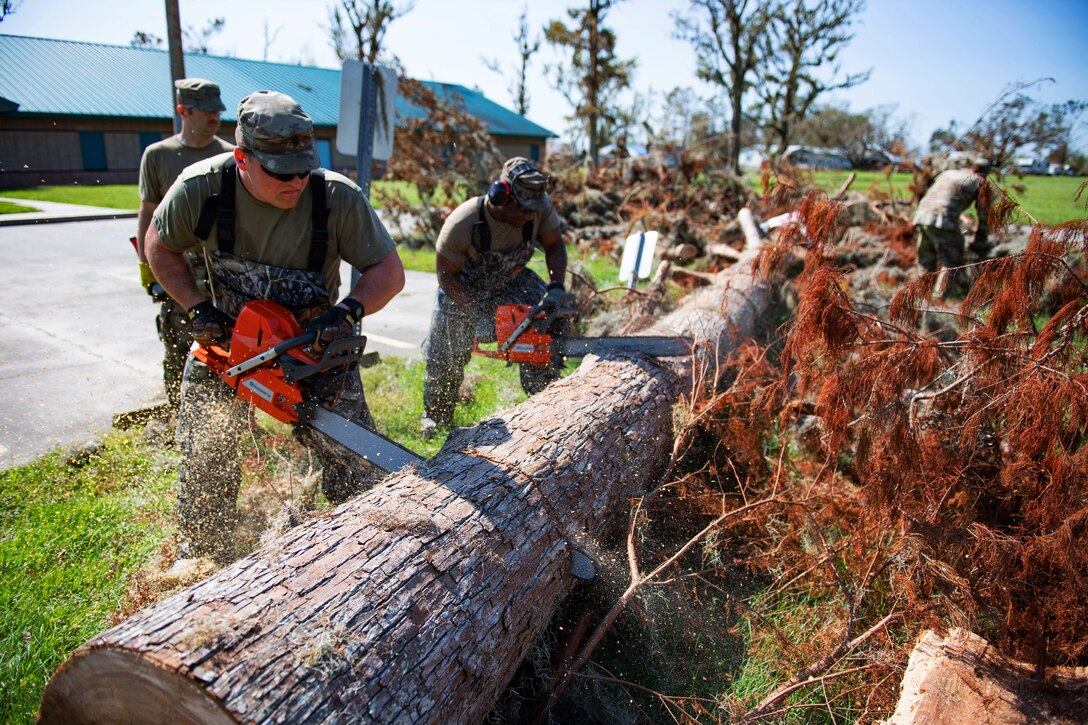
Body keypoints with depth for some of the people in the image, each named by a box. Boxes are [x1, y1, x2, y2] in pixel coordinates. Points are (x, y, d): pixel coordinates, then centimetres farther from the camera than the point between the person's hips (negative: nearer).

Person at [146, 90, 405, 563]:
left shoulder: (338, 197, -27)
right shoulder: (201, 188, -21)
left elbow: (389, 271, -20)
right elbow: (160, 247, -3)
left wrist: (349, 311, -38)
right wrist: (197, 309, -15)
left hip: (314, 338, -1)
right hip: (228, 334, 2)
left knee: (350, 453, -2)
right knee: (206, 455, 9)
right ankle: (202, 557, 32)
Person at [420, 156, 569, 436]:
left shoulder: (540, 207, -26)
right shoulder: (462, 223, -34)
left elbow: (554, 245, -10)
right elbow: (446, 274, -23)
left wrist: (556, 287, -26)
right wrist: (478, 316, -31)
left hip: (511, 282, 3)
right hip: (461, 289, -2)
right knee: (445, 358, 2)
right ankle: (436, 416, 29)